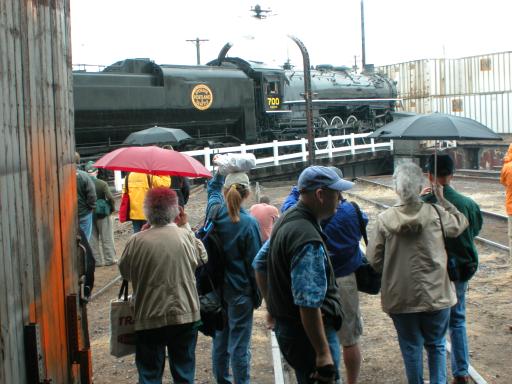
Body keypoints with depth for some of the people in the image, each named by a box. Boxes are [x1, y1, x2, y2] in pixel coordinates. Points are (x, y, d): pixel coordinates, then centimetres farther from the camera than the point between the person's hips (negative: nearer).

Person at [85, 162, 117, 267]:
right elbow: (110, 198, -20)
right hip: (102, 214, -2)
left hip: (88, 214, 2)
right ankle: (109, 259, 15)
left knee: (92, 239, 12)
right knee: (106, 238, 10)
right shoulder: (102, 184, -15)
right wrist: (112, 208, -3)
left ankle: (96, 260, 16)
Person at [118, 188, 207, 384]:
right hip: (185, 315, 1)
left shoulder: (137, 241, -13)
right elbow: (202, 258, 9)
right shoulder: (186, 236, -9)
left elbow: (125, 272, 2)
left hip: (149, 318, -1)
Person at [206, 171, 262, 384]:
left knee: (220, 338, 18)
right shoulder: (249, 223, -19)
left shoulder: (214, 211, -6)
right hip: (240, 290, -5)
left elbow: (213, 188, 19)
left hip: (217, 287, 6)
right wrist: (257, 295, -3)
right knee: (239, 345, 3)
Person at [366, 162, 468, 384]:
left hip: (401, 297, 0)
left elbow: (374, 260, -8)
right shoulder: (436, 214, -12)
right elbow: (461, 223, 7)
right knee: (436, 345, 20)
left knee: (411, 347, 16)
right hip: (435, 295, 0)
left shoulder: (384, 219, -12)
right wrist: (442, 200, 11)